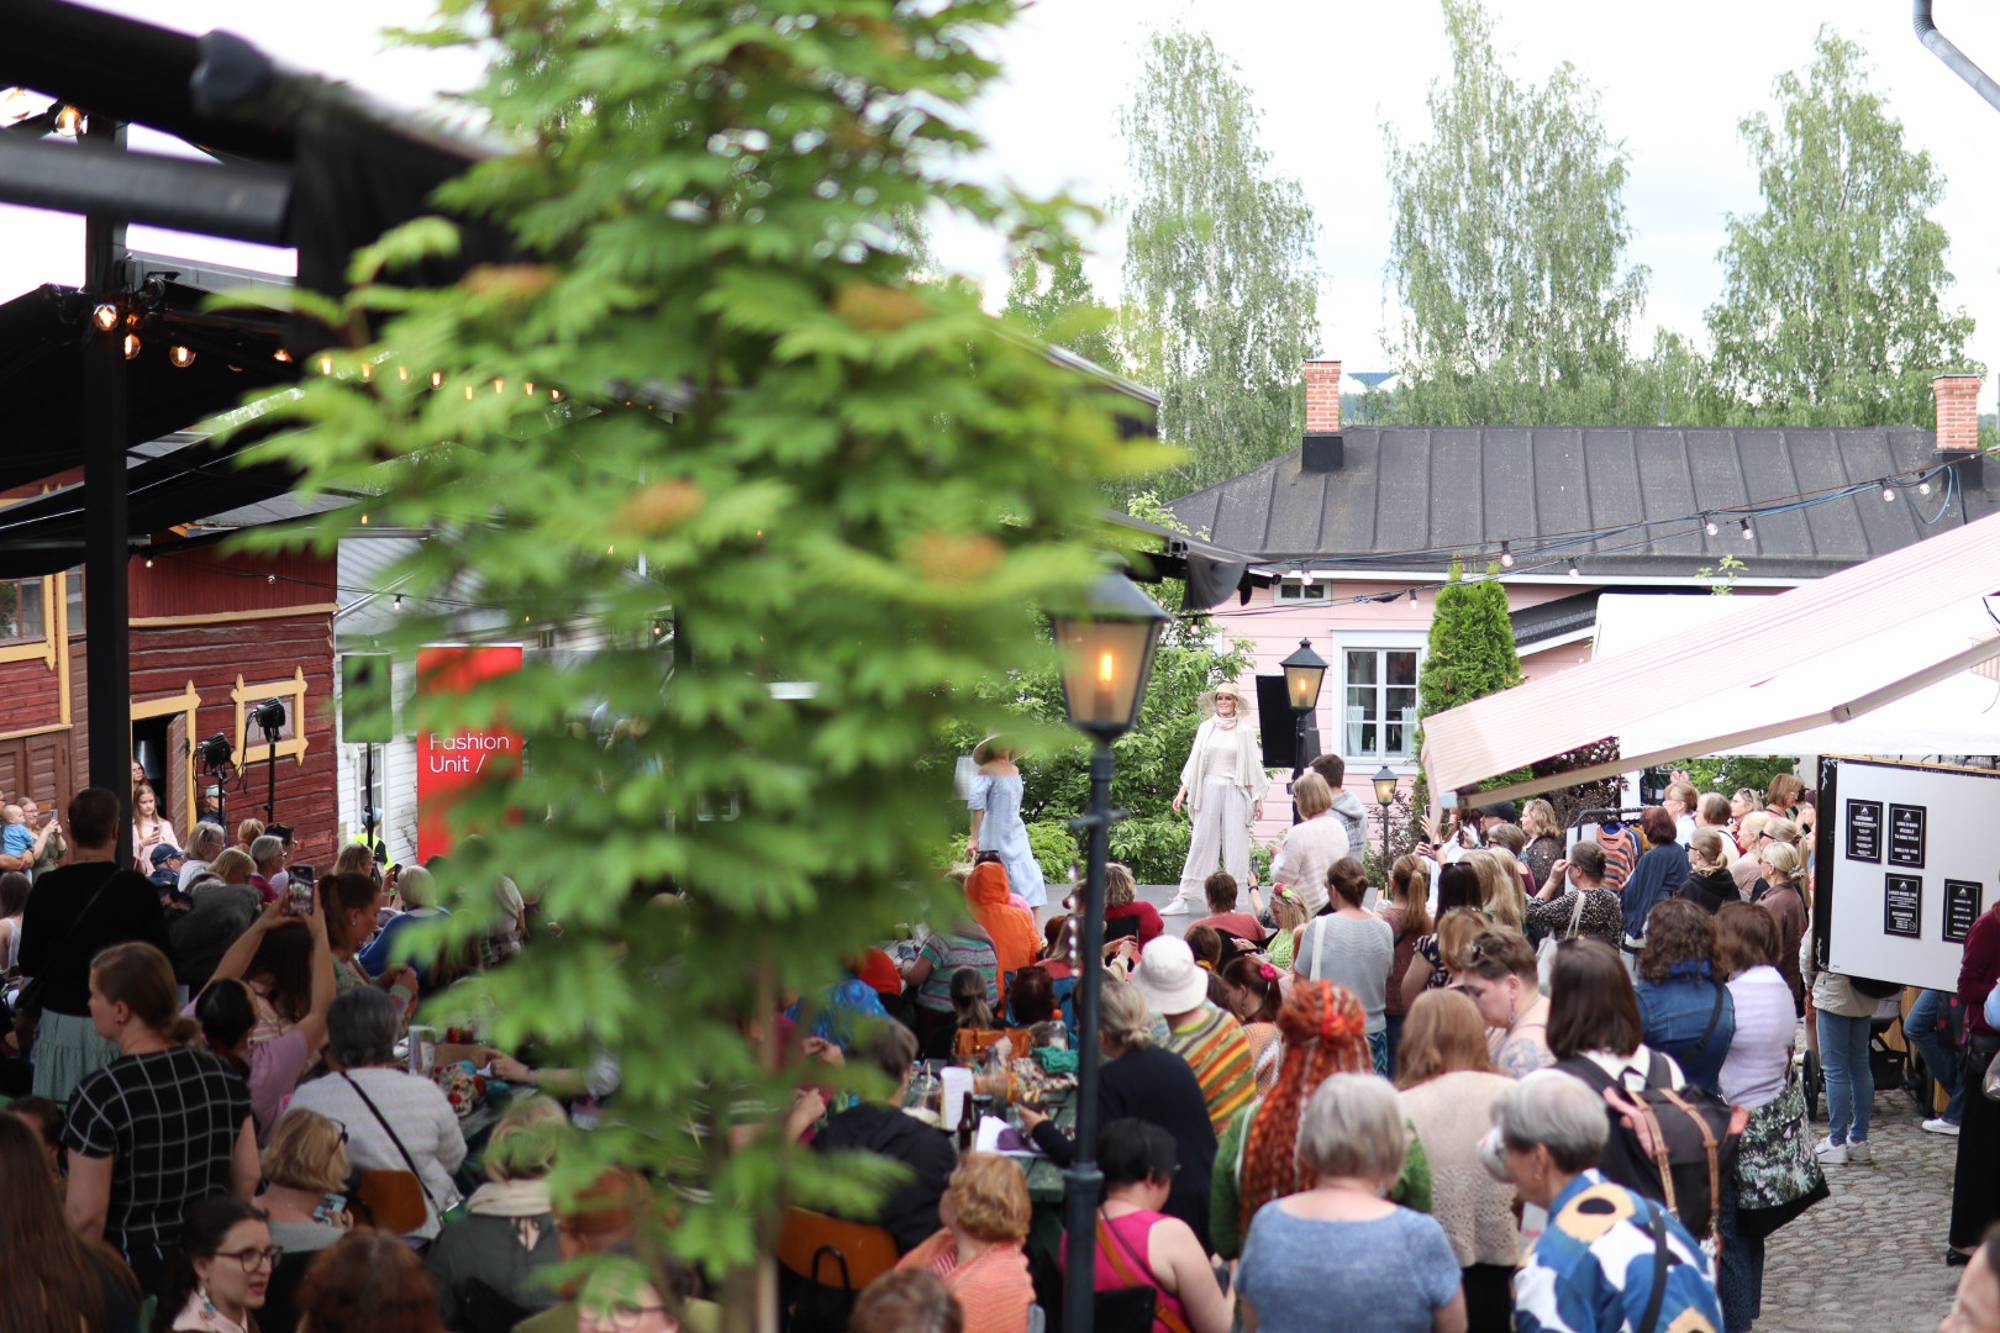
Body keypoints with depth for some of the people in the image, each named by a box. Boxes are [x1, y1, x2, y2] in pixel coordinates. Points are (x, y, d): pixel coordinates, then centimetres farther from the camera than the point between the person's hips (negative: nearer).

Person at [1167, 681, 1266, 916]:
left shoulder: (1245, 731, 2)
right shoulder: (1206, 728, 8)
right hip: (1209, 789, 2)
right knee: (1201, 842, 2)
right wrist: (1183, 790, 5)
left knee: (1235, 846, 0)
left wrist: (1258, 799, 2)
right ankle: (1184, 898, 3)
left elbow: (1253, 765, 4)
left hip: (1235, 791, -2)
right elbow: (1194, 761, 12)